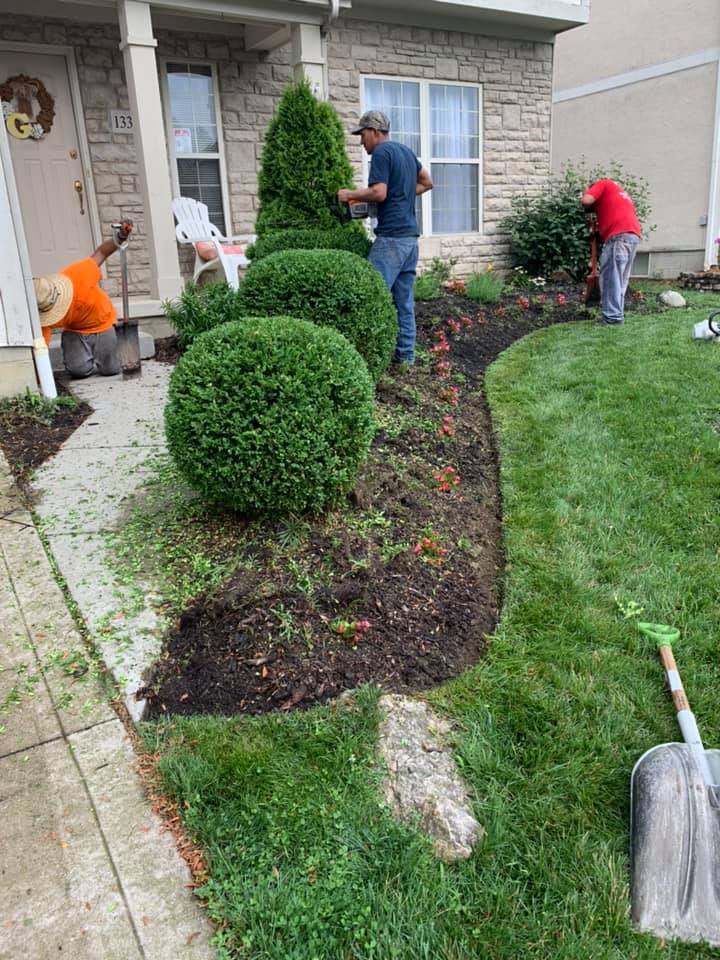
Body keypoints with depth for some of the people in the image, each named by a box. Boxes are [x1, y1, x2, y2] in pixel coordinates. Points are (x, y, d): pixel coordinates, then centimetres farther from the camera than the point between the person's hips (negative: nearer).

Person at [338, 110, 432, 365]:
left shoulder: (381, 153, -7)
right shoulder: (406, 151, 19)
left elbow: (379, 192, -18)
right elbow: (427, 182, 29)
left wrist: (349, 195, -4)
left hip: (391, 237, -9)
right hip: (410, 236, 9)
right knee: (404, 301, 10)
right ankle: (406, 355, 14)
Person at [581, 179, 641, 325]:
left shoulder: (603, 184, 11)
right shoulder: (618, 191, 35)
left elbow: (586, 200, -5)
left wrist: (585, 194, 17)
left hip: (619, 235, -8)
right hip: (633, 235, 9)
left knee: (611, 278, -7)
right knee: (620, 279, 12)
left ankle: (612, 317, -9)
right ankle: (617, 314, 15)